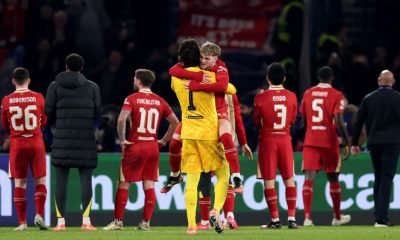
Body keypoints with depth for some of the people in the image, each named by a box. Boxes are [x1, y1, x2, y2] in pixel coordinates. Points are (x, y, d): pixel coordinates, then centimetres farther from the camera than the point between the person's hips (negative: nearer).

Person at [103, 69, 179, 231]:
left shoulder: (132, 99, -6)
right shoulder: (159, 101, 7)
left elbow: (121, 120, -21)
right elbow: (175, 122, 7)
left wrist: (122, 140, -10)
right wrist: (164, 141, 13)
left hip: (135, 146, -4)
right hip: (153, 147, 4)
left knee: (123, 184, 4)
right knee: (149, 185, 5)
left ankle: (118, 221, 4)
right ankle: (146, 222, 4)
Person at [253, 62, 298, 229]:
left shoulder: (261, 98, -9)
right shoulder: (291, 97, -1)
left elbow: (256, 121, 2)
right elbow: (292, 120, 10)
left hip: (267, 140, -2)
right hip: (285, 140, 2)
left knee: (269, 180, 1)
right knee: (289, 179, 7)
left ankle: (275, 219, -2)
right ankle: (291, 218, 1)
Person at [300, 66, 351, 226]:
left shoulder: (308, 94, 8)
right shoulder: (336, 96, -5)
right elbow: (339, 122, -14)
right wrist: (347, 143, -8)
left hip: (310, 141, 2)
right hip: (329, 142, -2)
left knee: (309, 178, -7)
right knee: (333, 179, 13)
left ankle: (307, 217, -22)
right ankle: (337, 217, 26)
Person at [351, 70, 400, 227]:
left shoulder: (368, 99, 6)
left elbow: (358, 122, 7)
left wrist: (354, 143, 12)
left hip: (374, 143, 3)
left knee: (378, 177, 16)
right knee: (387, 178, -5)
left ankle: (378, 216, 16)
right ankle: (382, 217, -13)